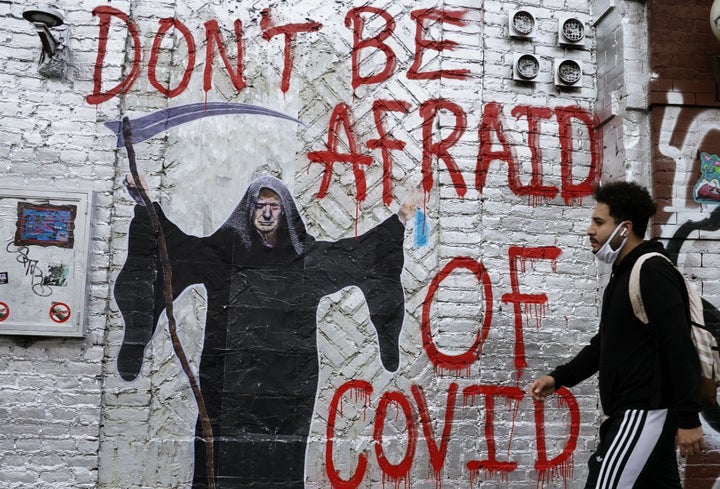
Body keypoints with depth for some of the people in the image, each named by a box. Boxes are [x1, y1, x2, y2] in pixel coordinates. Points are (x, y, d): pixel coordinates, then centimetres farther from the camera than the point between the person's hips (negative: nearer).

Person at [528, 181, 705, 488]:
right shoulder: (624, 273, 16)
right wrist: (559, 378, 11)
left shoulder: (653, 273, -15)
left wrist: (688, 418, -21)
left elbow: (680, 348, -20)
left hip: (646, 412, -10)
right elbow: (606, 342, 20)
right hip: (632, 410, 10)